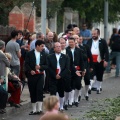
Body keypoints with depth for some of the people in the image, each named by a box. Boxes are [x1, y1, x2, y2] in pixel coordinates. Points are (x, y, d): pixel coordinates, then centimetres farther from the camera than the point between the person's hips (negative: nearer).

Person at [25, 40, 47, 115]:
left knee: (40, 91, -13)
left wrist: (40, 67, -13)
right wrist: (30, 70, -17)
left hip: (40, 75, 0)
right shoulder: (30, 54, 2)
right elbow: (26, 64, -2)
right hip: (32, 75, 0)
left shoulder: (44, 55, 7)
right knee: (32, 92, 3)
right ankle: (34, 110, 12)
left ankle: (39, 109, -12)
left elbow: (46, 66, 6)